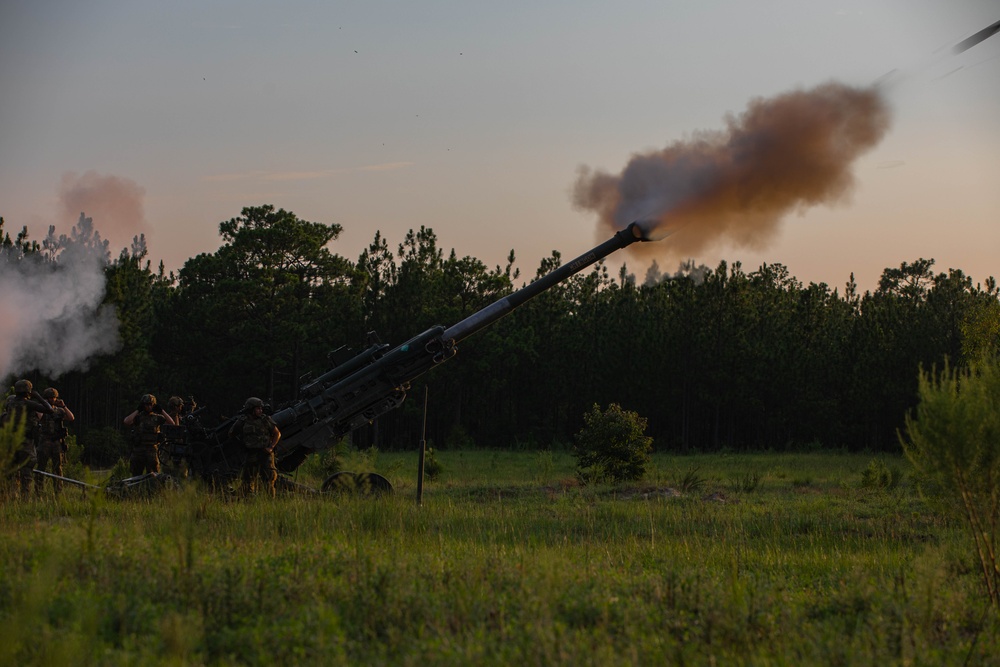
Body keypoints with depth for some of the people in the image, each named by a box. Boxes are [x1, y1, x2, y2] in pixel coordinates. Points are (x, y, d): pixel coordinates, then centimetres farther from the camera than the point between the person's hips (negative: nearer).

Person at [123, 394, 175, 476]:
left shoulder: (157, 417, 8)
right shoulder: (138, 416, 5)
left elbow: (172, 423, -2)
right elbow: (126, 422, -13)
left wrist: (162, 411, -3)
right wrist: (137, 410, -8)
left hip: (152, 450, 0)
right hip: (138, 450, 0)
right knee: (136, 476, 6)